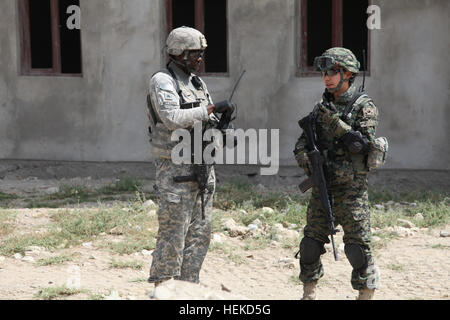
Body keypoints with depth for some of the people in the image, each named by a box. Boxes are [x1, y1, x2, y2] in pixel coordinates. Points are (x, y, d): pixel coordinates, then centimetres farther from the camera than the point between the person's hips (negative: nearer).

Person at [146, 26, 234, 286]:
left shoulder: (198, 82, 16)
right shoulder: (162, 82, -9)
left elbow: (208, 121, 20)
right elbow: (173, 118, -24)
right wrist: (211, 108, -22)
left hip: (203, 167, 8)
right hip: (176, 169, -8)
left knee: (200, 234, 10)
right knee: (173, 234, -5)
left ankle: (188, 286, 18)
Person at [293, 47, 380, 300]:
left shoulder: (364, 107, -5)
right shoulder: (322, 108, 12)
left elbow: (361, 144, -17)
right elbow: (301, 146, 12)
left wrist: (335, 122, -19)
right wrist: (307, 160, -8)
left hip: (352, 189, -6)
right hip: (322, 187, 6)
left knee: (358, 246, -5)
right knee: (310, 243, 8)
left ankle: (367, 294, 4)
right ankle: (309, 293, 22)